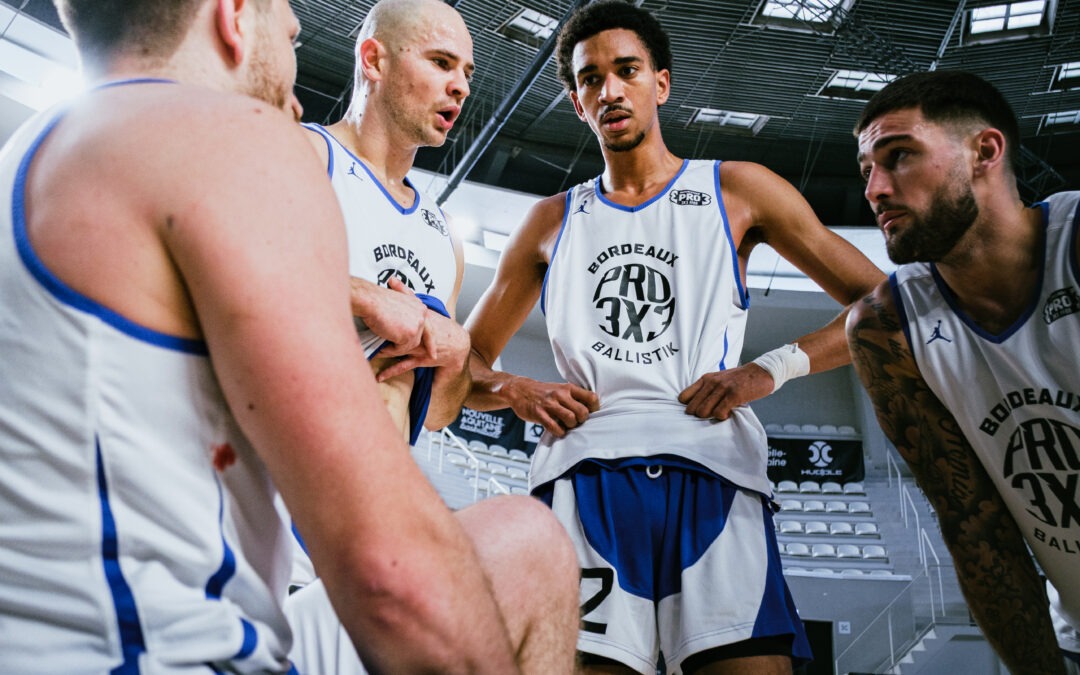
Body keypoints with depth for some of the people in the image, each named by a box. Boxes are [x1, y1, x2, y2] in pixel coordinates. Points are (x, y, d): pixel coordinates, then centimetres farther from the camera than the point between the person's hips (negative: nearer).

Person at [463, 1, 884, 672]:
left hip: (713, 472, -1)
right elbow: (467, 363, 26)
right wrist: (515, 390, 3)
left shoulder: (738, 190, 15)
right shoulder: (551, 222, 21)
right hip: (585, 478, 2)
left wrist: (771, 369, -3)